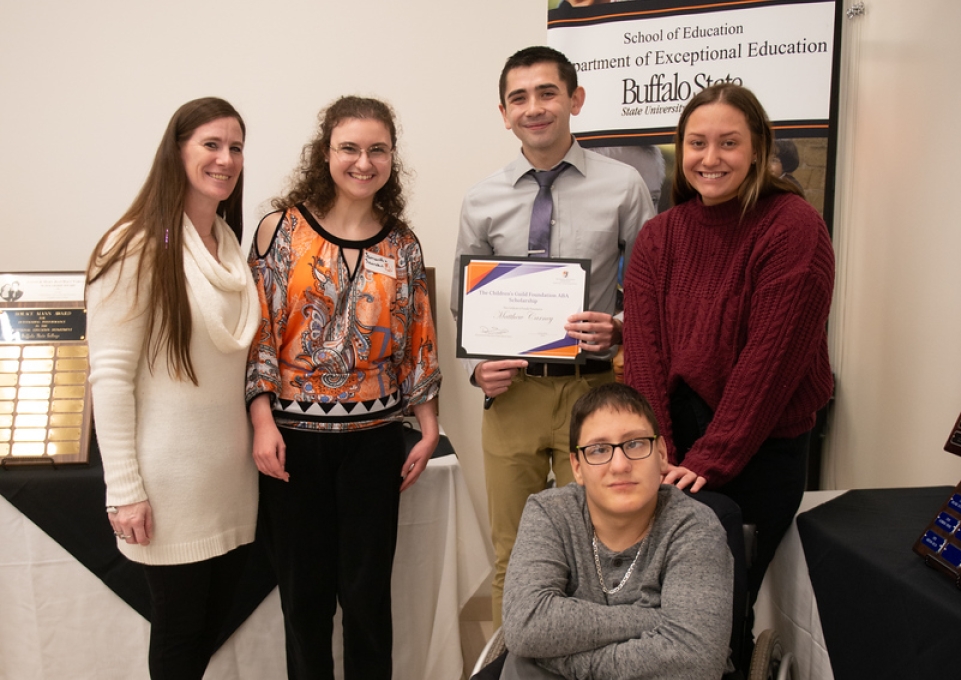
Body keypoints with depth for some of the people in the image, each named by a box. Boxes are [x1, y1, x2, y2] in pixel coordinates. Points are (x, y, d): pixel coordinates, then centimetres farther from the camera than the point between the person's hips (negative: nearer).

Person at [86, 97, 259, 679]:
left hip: (233, 472, 7)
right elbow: (110, 376, -15)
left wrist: (259, 434, 11)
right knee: (179, 632, 9)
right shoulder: (137, 249, -13)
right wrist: (124, 490, -16)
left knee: (215, 621, 17)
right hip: (171, 476, -6)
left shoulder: (234, 245, 9)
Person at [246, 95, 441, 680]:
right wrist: (263, 422, -11)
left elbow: (418, 342, 8)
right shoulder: (282, 229, -2)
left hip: (374, 435, 2)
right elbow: (258, 330, -3)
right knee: (305, 589, 10)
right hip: (295, 434, -1)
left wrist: (429, 430, 5)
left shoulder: (402, 245, 5)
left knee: (367, 589, 8)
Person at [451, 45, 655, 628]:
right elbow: (465, 307, 12)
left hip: (592, 388, -1)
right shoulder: (483, 203, 5)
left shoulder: (623, 186, -1)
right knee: (512, 554, 13)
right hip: (512, 392, 2)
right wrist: (477, 367, -5)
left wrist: (619, 328, -16)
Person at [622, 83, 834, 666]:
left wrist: (710, 459, -16)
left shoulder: (794, 227, -12)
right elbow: (644, 353, -4)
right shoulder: (659, 236, 3)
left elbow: (771, 357, -17)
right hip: (675, 436, 4)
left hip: (760, 449, -4)